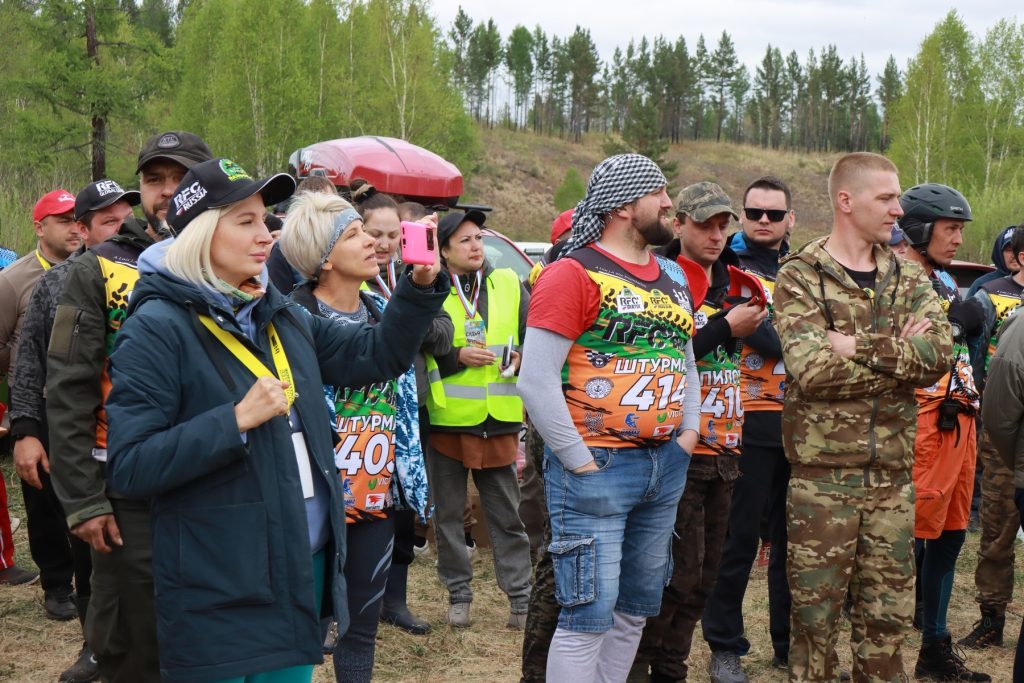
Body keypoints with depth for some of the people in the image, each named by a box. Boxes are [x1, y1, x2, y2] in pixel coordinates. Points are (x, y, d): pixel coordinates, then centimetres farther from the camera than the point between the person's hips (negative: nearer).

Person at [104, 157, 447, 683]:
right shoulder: (158, 329, -13)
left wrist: (421, 285, 0)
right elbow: (129, 467, -18)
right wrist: (238, 420, -24)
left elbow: (376, 356, 14)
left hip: (305, 567, 7)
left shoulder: (282, 317, 10)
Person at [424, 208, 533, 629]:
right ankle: (458, 594, 21)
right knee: (448, 514, 9)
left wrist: (520, 357, -9)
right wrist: (458, 356, -17)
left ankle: (520, 595, 15)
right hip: (447, 420, -2)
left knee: (507, 515, 8)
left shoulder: (508, 284, 7)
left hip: (499, 420, 2)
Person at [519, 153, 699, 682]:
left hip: (666, 467, 8)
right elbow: (536, 381, -16)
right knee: (588, 615, -5)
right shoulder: (573, 274, -11)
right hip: (597, 468, -8)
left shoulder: (673, 278, 14)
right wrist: (580, 462, -15)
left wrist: (689, 432, 9)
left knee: (636, 609, 15)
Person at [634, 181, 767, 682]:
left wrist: (755, 320, -6)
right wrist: (725, 328, -18)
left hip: (725, 449, 7)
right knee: (679, 572, -6)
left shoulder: (733, 282, 14)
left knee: (703, 576, 12)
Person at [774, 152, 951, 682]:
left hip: (893, 473, 4)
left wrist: (857, 347, -17)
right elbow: (811, 369, -20)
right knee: (816, 612, 5)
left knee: (889, 614, 12)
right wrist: (901, 358, -12)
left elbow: (940, 352, -9)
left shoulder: (908, 276, 9)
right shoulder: (799, 276, -5)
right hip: (823, 473, -4)